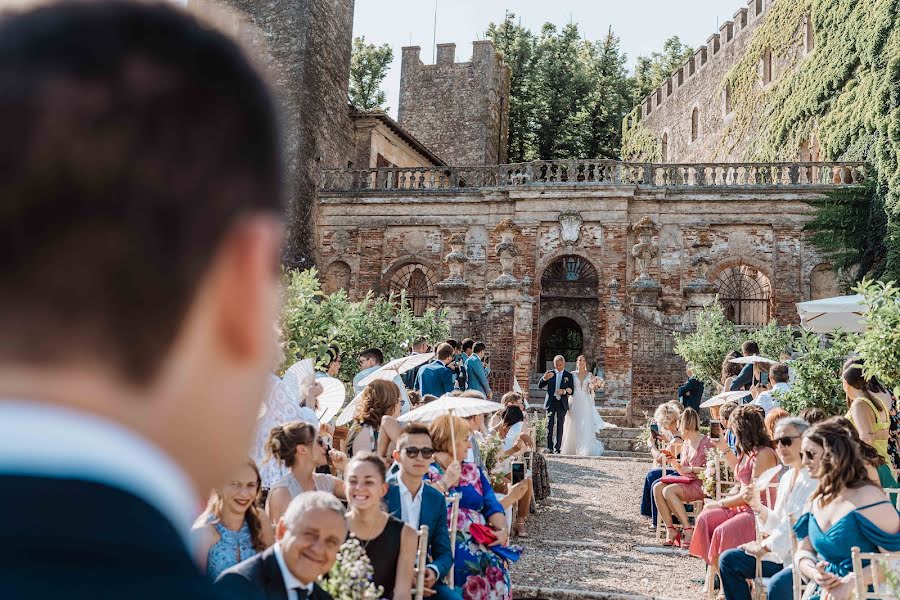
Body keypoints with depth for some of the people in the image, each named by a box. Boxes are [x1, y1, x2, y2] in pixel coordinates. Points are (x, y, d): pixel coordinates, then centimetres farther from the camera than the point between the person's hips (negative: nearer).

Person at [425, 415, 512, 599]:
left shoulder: (474, 472, 21)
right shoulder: (426, 471, 5)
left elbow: (492, 507, 11)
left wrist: (503, 530, -7)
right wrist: (446, 482, -7)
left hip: (479, 540, 5)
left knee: (495, 563, -25)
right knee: (468, 560, -32)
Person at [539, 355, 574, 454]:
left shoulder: (568, 375, 6)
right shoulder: (550, 373, 7)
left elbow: (571, 391, 4)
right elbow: (540, 386, 2)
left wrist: (564, 391, -17)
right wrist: (544, 378, -18)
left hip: (562, 403, 0)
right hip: (551, 403, 1)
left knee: (560, 426, 1)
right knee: (550, 425, -1)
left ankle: (557, 448, 5)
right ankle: (549, 447, 4)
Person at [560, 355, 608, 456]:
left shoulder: (590, 375, 7)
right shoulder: (572, 374, 5)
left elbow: (592, 390, 7)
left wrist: (596, 386, -11)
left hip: (586, 403, 0)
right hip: (575, 402, 0)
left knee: (586, 426, -4)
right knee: (573, 426, 1)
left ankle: (586, 450, 2)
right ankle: (572, 448, 11)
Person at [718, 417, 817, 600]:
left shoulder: (815, 479, -14)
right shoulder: (787, 477, 13)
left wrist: (764, 546, -9)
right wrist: (758, 507, -5)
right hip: (784, 555, 9)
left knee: (777, 585, -34)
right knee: (728, 559, 3)